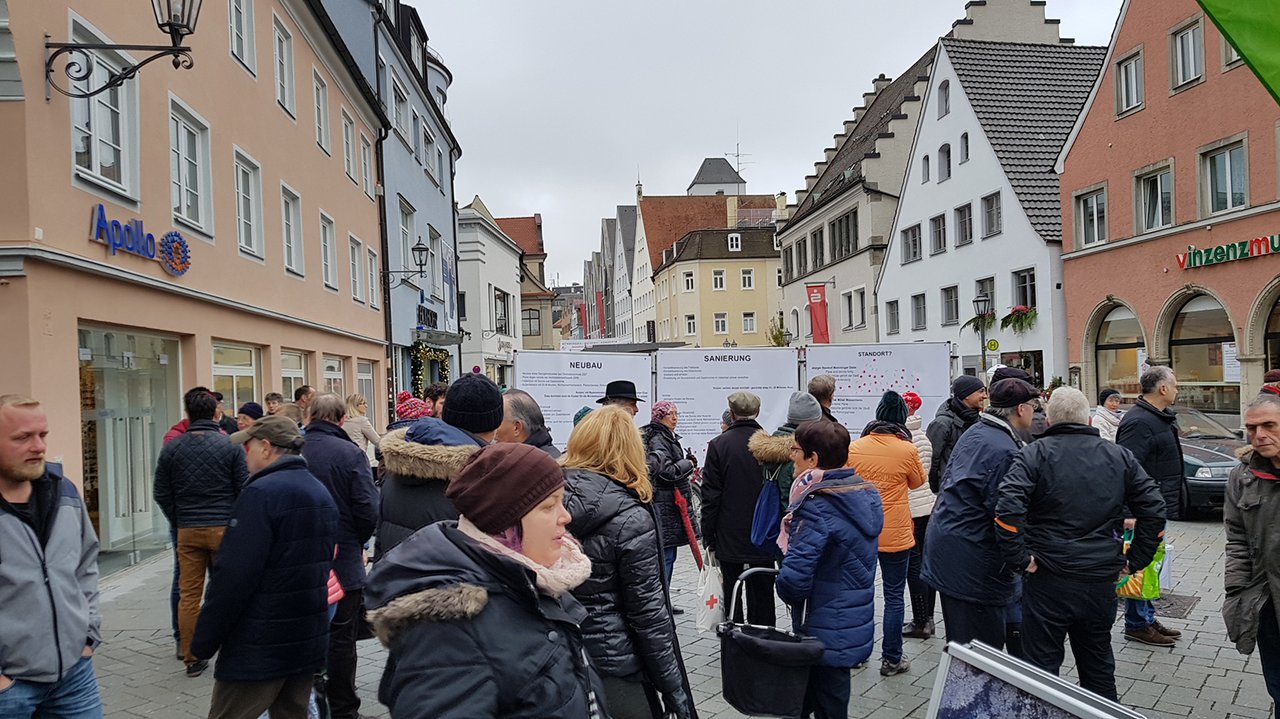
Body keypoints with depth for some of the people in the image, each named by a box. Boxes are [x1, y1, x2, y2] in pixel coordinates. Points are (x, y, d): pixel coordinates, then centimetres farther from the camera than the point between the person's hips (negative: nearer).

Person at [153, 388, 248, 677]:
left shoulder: (172, 448, 2)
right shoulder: (231, 445, -4)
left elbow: (161, 493, 6)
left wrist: (179, 522, 17)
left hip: (188, 531, 2)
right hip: (224, 528, -2)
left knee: (189, 595, 7)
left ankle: (191, 659, 13)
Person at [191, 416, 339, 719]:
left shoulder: (261, 493, -17)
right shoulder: (321, 493, 10)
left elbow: (232, 577, -20)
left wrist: (204, 641, -11)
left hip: (259, 649, -8)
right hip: (309, 644, 8)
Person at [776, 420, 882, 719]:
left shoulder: (817, 507, -23)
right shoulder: (867, 494, 3)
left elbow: (794, 579, -27)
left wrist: (790, 594, -6)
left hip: (826, 635, -8)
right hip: (857, 626, 8)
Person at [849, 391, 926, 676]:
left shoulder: (855, 447, -5)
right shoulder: (907, 449, -13)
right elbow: (918, 482, 5)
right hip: (895, 534, -3)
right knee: (894, 596, 7)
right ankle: (891, 659, 13)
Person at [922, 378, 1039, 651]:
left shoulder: (974, 432, 10)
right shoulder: (1006, 452, -19)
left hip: (943, 543, 10)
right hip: (974, 558, -10)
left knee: (960, 639, 20)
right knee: (984, 646, 0)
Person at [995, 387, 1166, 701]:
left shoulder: (1035, 454, -8)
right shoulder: (1119, 457, 6)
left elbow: (1008, 507, -23)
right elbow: (1154, 509, 5)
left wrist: (1019, 559, -14)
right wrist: (1134, 560, 9)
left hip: (1048, 580, -4)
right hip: (1102, 581, 5)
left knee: (1041, 666, 6)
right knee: (1098, 663, 22)